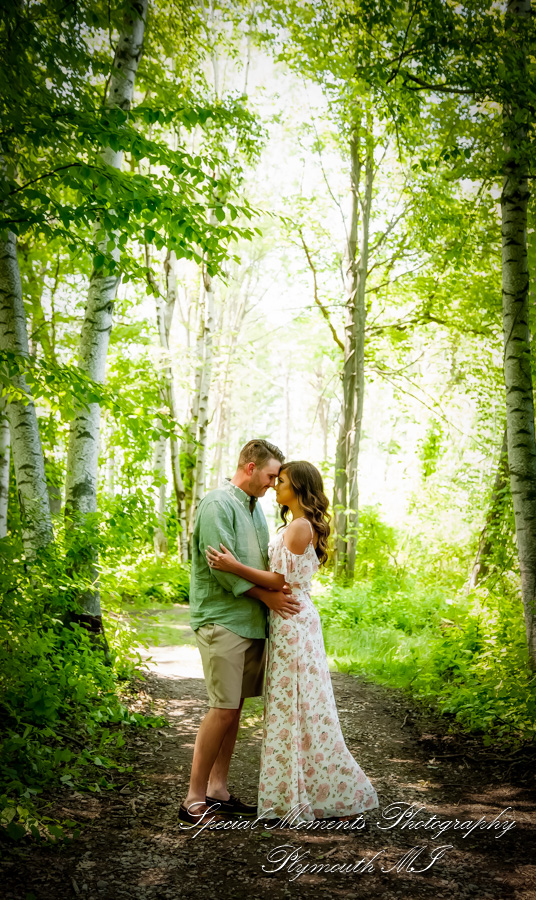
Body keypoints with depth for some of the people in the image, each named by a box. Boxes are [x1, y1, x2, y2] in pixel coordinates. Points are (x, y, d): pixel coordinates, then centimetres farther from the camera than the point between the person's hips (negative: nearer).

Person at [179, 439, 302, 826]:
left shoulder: (254, 505, 18)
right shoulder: (218, 503, -11)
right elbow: (222, 564, -18)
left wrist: (279, 583, 0)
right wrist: (266, 595, -14)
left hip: (251, 621, 9)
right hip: (223, 620, -9)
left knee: (234, 707, 11)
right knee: (224, 709, -8)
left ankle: (218, 789, 20)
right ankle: (195, 797, 2)